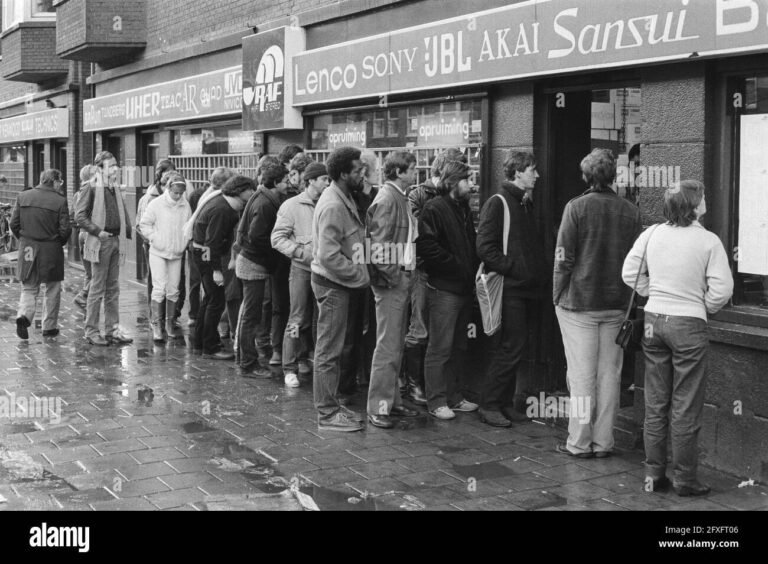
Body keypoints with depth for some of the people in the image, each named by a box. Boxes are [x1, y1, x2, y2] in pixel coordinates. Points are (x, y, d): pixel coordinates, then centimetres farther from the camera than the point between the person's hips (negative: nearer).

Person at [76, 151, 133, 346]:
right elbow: (80, 215, -11)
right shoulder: (92, 188, -8)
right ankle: (91, 331, 5)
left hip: (117, 241, 7)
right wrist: (97, 231, -17)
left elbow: (124, 214, 21)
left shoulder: (116, 189, 14)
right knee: (97, 288, -2)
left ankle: (112, 330, 16)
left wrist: (128, 233, 7)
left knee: (113, 289, 10)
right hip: (100, 243, -7)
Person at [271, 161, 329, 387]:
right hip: (301, 269, -5)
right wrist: (301, 251, -16)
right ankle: (290, 368, 3)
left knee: (318, 320, 10)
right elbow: (277, 238, -6)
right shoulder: (292, 206, -5)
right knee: (298, 320, -5)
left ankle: (303, 359, 26)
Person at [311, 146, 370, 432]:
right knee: (329, 350, -2)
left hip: (342, 283, 10)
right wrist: (360, 275, -17)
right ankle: (328, 414, 6)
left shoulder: (344, 199, 11)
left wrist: (360, 274, 7)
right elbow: (329, 256, -25)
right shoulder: (333, 206, -21)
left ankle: (331, 404, 27)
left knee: (334, 347, 16)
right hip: (332, 284, -10)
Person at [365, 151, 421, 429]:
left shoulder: (400, 197, 15)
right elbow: (378, 243, -20)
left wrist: (407, 275, 12)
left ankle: (392, 400, 23)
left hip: (402, 279, 10)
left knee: (397, 345, 15)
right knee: (388, 346, -6)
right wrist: (391, 276, -18)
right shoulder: (387, 198, -14)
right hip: (391, 281, -10)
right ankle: (378, 407, -1)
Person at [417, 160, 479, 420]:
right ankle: (436, 401, 3)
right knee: (440, 347, -3)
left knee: (458, 346, 14)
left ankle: (453, 396, 23)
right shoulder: (435, 208, -11)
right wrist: (455, 264, -16)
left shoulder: (464, 208, 17)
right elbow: (425, 245, -20)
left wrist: (472, 267, 8)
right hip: (443, 288, -9)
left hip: (464, 288, 9)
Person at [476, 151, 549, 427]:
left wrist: (541, 274, 7)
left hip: (527, 289, 8)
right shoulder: (497, 203, -9)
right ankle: (489, 405, 3)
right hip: (508, 289, -8)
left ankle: (505, 403, 20)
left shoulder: (526, 204, 18)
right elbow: (485, 248, -16)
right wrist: (512, 268, -19)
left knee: (516, 348, 11)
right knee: (509, 348, -7)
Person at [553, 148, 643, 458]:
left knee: (582, 374, 2)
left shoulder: (576, 207, -9)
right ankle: (603, 442, 15)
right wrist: (627, 298, 14)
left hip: (579, 302, -3)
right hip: (617, 304, 3)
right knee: (610, 374, 9)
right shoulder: (631, 212, 1)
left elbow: (564, 258, -9)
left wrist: (557, 295, 1)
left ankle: (579, 442, 7)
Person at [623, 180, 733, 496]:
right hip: (689, 326, -4)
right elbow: (722, 289, -13)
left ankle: (654, 474, 19)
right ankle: (684, 479, 13)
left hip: (654, 321, 4)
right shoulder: (708, 241, -10)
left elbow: (629, 273, 5)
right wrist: (705, 308, 6)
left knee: (655, 404, 13)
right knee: (685, 409, 5)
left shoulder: (652, 234, 1)